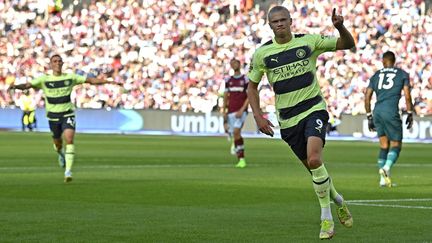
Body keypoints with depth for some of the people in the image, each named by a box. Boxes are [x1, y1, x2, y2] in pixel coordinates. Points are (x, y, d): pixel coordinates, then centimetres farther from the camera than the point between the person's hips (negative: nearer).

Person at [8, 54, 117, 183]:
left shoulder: (70, 77, -2)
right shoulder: (44, 79, -5)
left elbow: (90, 80, 1)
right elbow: (28, 85, -16)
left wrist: (108, 81, -6)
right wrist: (17, 86, -37)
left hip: (67, 114, -1)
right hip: (53, 116, 1)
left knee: (69, 139, -21)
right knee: (57, 143, 14)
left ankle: (68, 171, -22)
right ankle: (61, 154, 53)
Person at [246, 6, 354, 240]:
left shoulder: (308, 41, -3)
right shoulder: (262, 54, 0)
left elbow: (347, 44, 1)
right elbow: (252, 87, 11)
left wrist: (340, 27, -20)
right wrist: (258, 116, 0)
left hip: (313, 109, -3)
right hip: (287, 118, 3)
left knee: (314, 159, -23)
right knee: (312, 167, 7)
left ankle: (326, 216, -12)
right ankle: (336, 199, 36)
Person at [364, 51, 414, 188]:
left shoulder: (376, 75, 17)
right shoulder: (402, 74, 10)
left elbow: (367, 97, 13)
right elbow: (407, 96, 0)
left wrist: (369, 117, 19)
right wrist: (409, 114, 8)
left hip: (377, 111, 4)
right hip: (391, 112, -4)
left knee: (384, 146, 12)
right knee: (396, 145, 3)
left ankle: (383, 178, 6)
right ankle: (387, 167, -25)